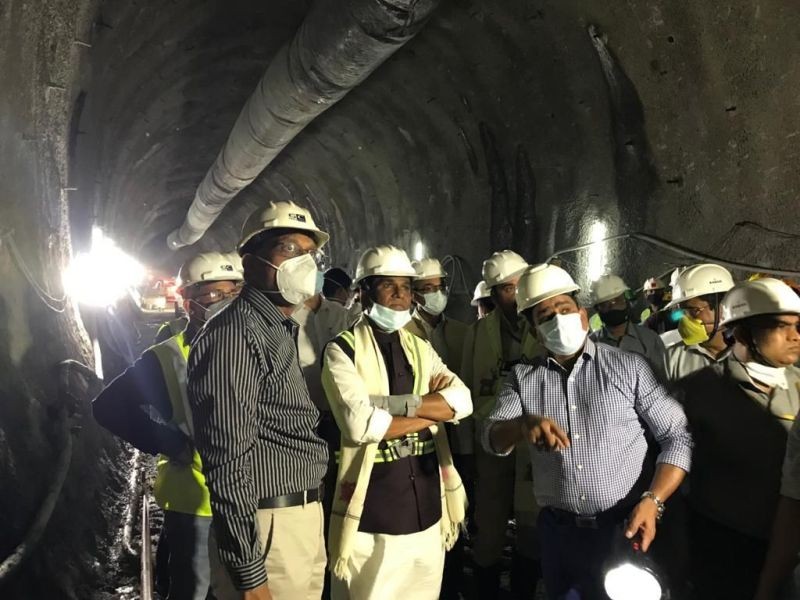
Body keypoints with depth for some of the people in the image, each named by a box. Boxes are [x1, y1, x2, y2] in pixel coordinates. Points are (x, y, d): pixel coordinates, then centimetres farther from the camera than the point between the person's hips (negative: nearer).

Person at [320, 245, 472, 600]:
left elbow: (462, 400, -5)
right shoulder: (343, 351, -7)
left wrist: (395, 403, -17)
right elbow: (360, 423, -22)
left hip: (427, 506, 5)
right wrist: (433, 411, -11)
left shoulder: (421, 348, 11)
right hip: (373, 512, -5)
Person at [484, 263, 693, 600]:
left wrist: (652, 501, -16)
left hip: (624, 530, -2)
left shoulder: (629, 367, -4)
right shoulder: (523, 377, 2)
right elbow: (492, 439, -8)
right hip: (556, 531, 2)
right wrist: (523, 425, -29)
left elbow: (678, 437, -3)